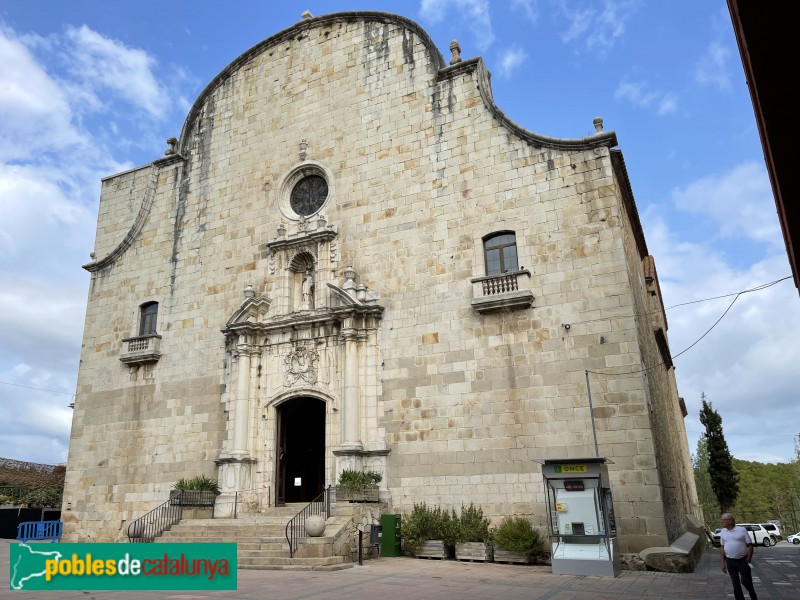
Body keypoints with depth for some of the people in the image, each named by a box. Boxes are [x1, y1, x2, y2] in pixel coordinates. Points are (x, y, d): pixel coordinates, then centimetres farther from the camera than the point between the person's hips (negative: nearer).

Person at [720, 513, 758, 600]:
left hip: (742, 560, -4)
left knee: (746, 582, 0)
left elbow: (750, 545, -5)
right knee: (735, 584, 7)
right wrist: (723, 563, 8)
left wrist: (748, 559, -11)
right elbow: (722, 547, 11)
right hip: (730, 561, 4)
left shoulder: (742, 530, -7)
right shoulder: (722, 531, 6)